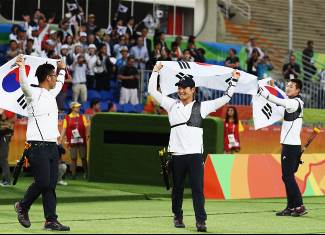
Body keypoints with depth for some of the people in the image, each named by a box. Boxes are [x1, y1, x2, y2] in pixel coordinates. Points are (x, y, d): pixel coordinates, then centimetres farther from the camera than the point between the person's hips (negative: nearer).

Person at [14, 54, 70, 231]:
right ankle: (23, 206, 11)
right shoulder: (33, 93, -5)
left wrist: (62, 71, 51)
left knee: (51, 185, 3)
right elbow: (24, 83, -26)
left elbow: (59, 84, 43)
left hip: (52, 146, 8)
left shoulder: (51, 94, 20)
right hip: (38, 146, -8)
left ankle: (51, 221, 3)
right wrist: (21, 67, -42)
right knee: (42, 182, -11)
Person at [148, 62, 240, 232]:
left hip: (195, 154, -2)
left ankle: (200, 221, -10)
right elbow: (152, 91, 13)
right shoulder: (172, 105, 10)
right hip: (177, 154, 2)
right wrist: (156, 72, 12)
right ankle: (178, 217, 24)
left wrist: (234, 81, 3)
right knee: (177, 188, 11)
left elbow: (225, 99, 6)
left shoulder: (201, 107, 5)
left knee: (197, 189, -7)